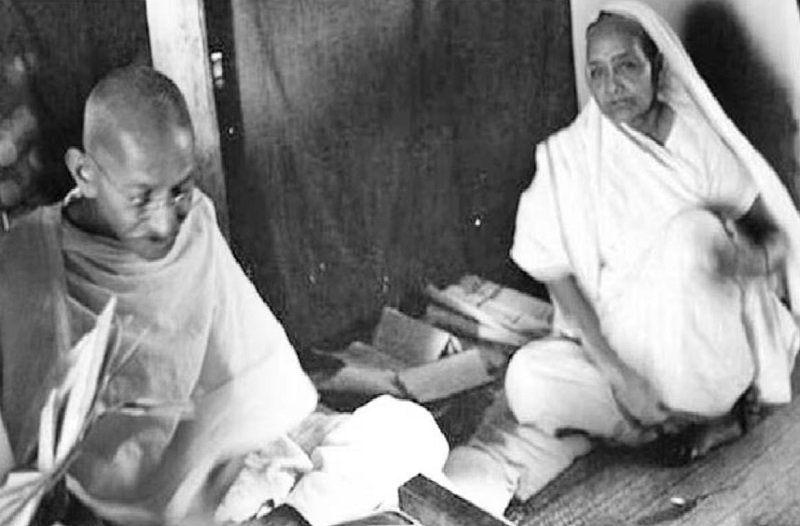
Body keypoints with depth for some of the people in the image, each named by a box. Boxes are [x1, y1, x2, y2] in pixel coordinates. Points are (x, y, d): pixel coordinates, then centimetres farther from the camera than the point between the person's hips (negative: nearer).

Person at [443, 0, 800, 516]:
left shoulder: (704, 139, -3)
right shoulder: (568, 157, -4)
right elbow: (558, 275, -9)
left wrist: (750, 256, -26)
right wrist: (616, 371, -21)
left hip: (715, 351, 0)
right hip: (614, 350, 0)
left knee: (691, 229, -27)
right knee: (531, 378, -27)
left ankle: (695, 416, -12)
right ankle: (700, 418, -13)